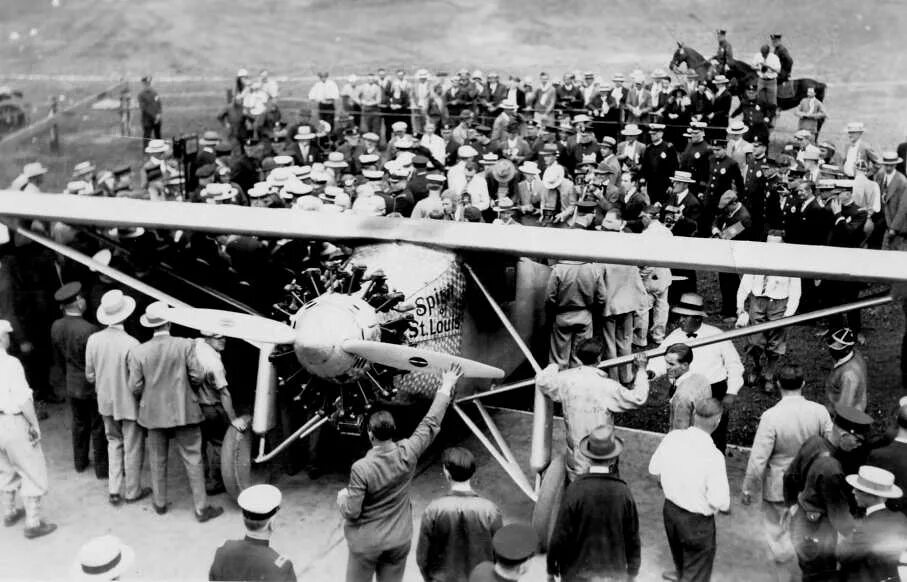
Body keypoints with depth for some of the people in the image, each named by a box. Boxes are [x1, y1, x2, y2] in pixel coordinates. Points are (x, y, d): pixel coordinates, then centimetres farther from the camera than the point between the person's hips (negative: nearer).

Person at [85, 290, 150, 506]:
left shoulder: (93, 340, -8)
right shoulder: (131, 344, -25)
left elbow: (90, 375, 2)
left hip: (105, 401, 5)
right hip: (129, 403, -5)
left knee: (114, 442, 23)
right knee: (133, 448, 12)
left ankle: (114, 490, 21)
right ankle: (132, 491, 26)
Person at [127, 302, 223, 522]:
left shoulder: (138, 351, -8)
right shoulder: (184, 345, -12)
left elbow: (135, 386, -5)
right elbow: (198, 375, -11)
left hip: (154, 413, 2)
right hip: (183, 411, -2)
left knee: (157, 460, 18)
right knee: (193, 460, 6)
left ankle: (160, 503, 28)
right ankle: (201, 508, 9)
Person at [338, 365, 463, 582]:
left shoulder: (361, 469, -25)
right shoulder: (408, 454, -17)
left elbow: (351, 512, -19)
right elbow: (431, 424, -5)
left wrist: (342, 497, 5)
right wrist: (446, 387, 5)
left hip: (367, 542, -3)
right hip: (399, 539, 3)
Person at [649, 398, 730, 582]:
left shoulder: (672, 437, -13)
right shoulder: (713, 456, -30)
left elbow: (654, 469, 2)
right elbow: (721, 502, -27)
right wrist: (724, 506, -5)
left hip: (670, 508, 6)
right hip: (697, 520, -6)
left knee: (679, 549, 35)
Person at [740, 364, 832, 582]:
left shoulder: (771, 417, -23)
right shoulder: (820, 411, -13)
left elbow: (758, 459, -19)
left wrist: (748, 488, -5)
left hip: (779, 489, -4)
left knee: (779, 535, 14)